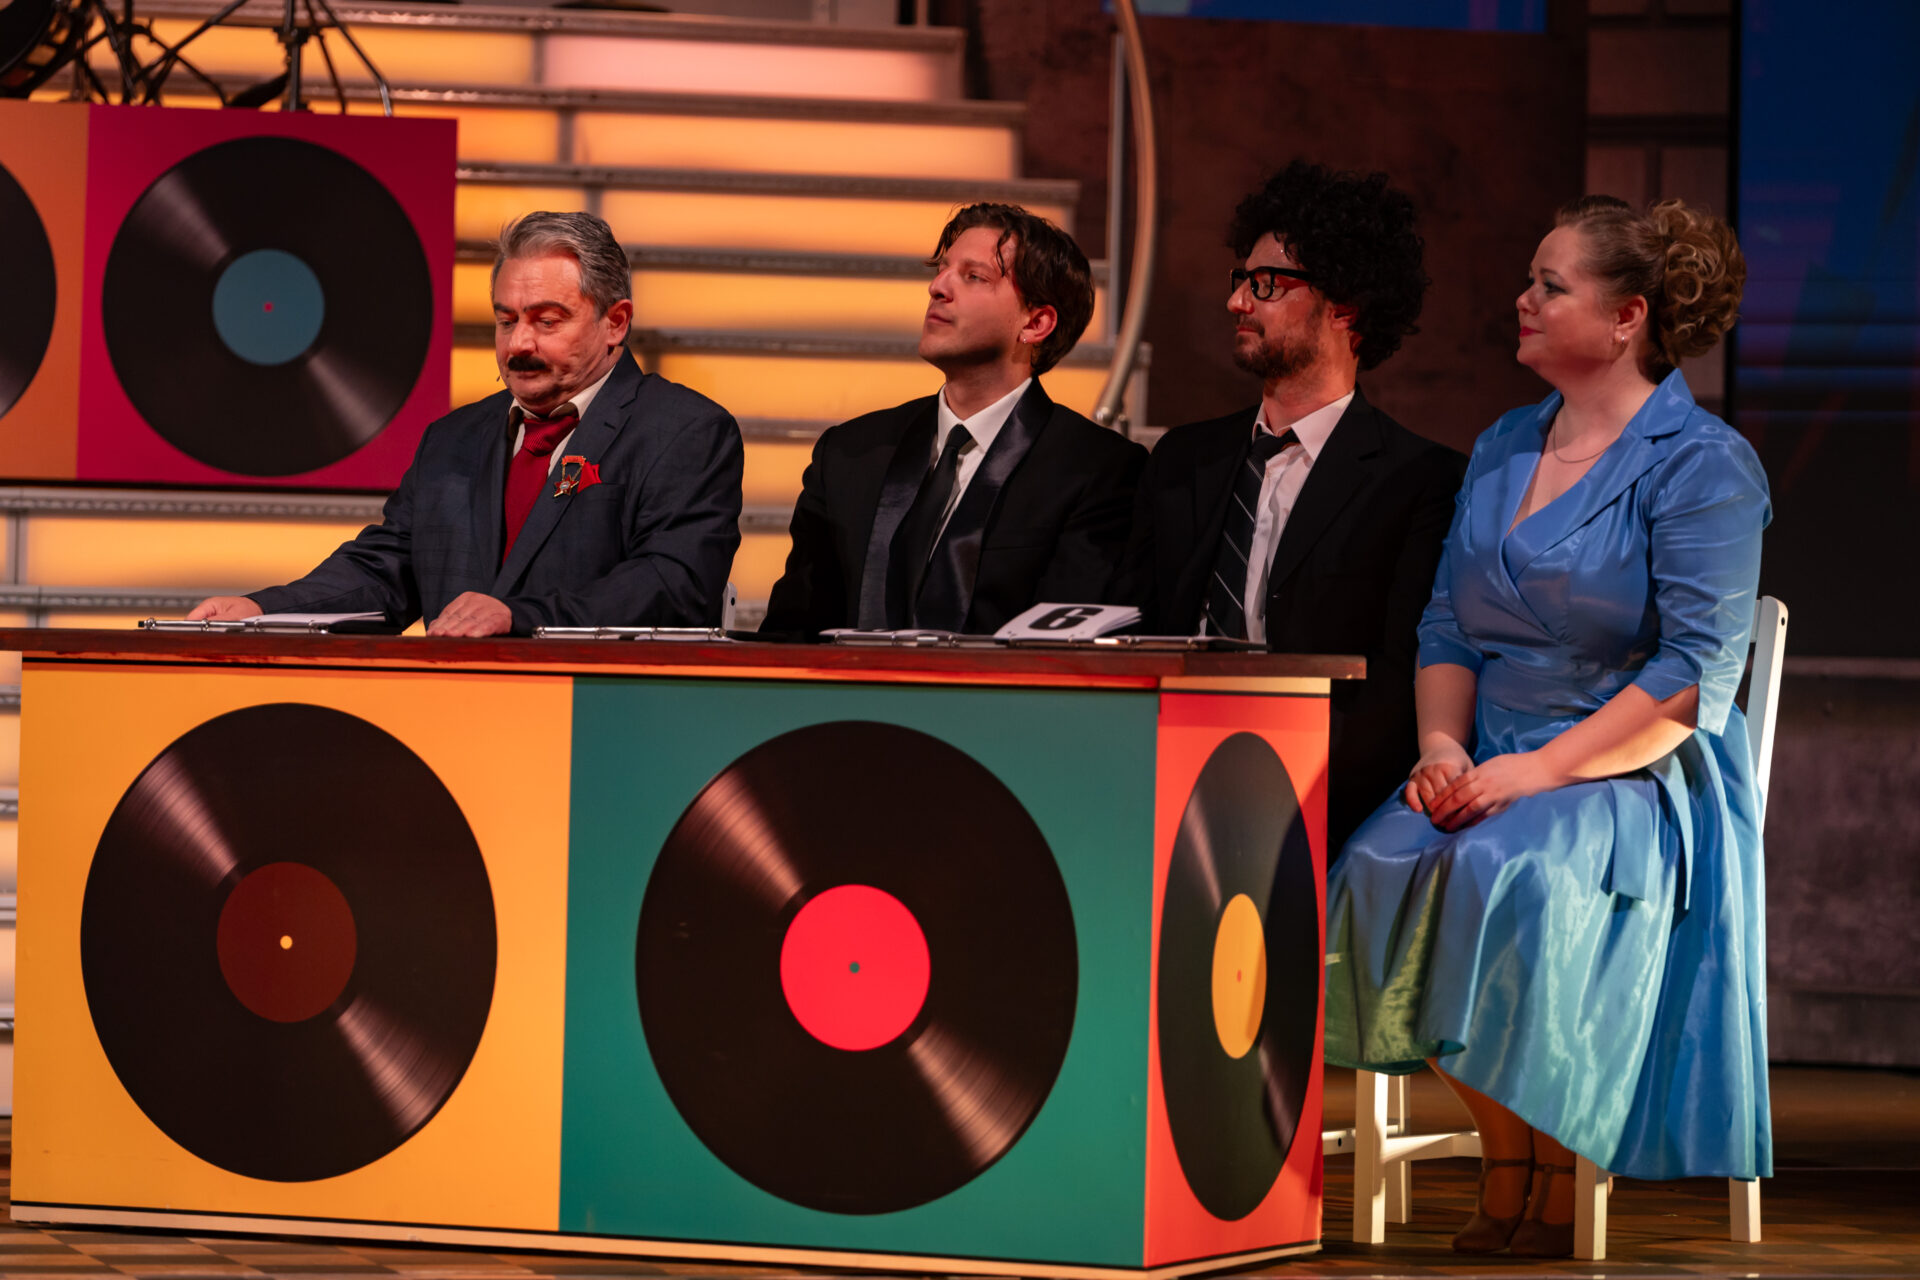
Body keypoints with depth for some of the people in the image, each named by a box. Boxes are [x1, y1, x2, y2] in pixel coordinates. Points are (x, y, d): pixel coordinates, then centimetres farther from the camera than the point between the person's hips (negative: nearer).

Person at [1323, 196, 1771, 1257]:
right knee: (1382, 865, -27)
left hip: (1643, 776, -6)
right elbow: (1449, 629, 18)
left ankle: (1559, 1188, -19)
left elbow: (1695, 676, -14)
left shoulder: (1701, 465, -7)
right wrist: (1442, 746, -3)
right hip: (1498, 767, 6)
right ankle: (1502, 1170, -16)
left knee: (1506, 874, -36)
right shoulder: (1502, 451, 17)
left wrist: (1540, 771, -20)